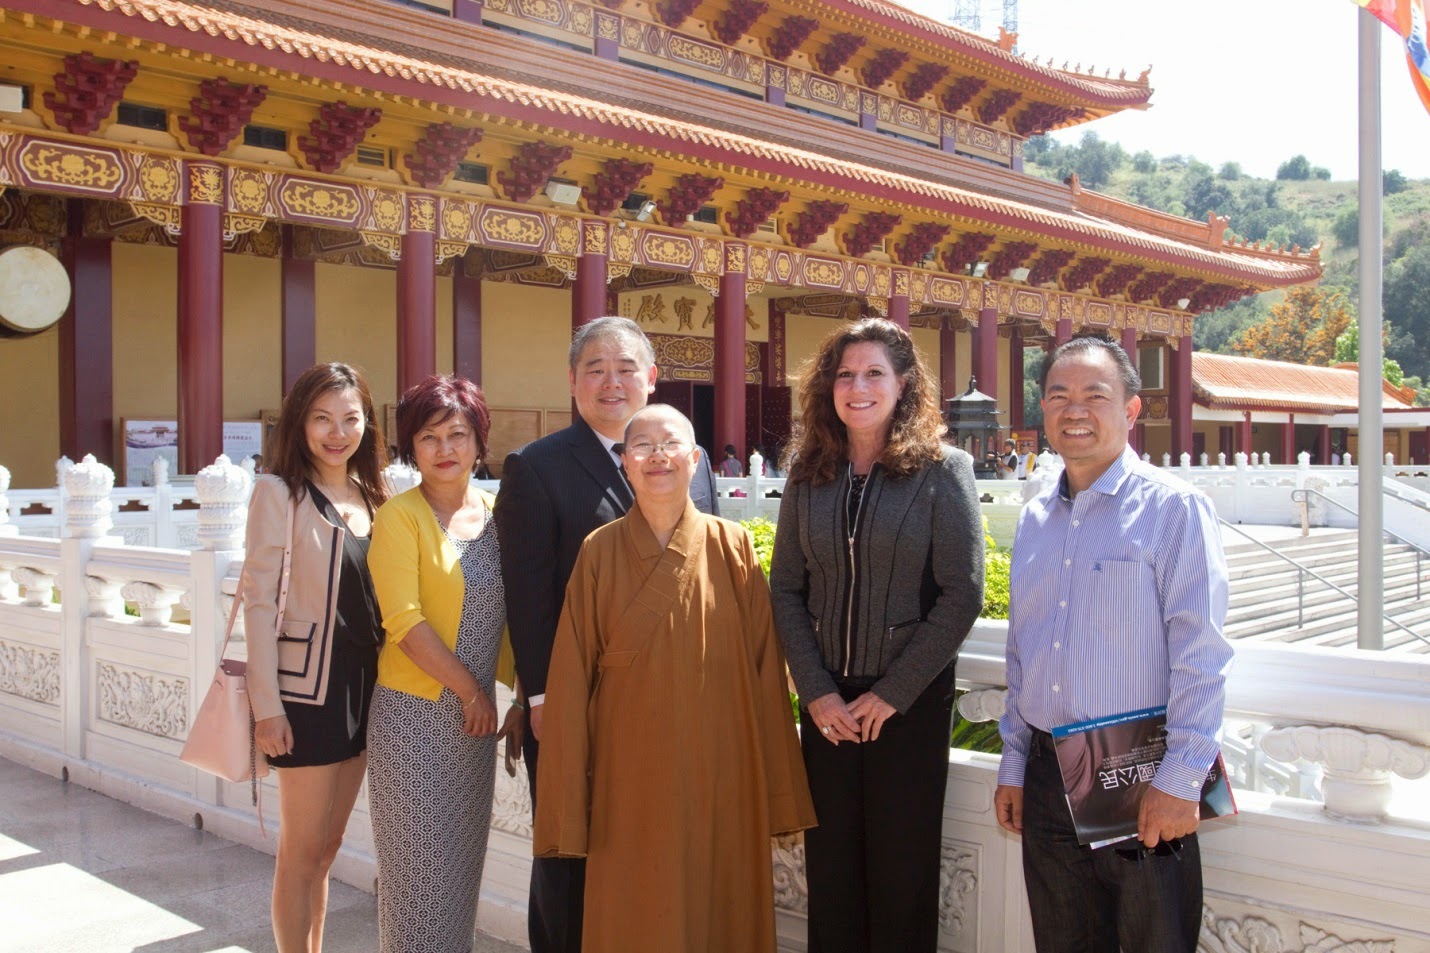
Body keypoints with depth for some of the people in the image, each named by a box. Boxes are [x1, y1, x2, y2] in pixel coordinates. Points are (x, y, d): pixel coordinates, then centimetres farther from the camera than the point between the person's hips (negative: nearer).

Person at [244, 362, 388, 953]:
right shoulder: (280, 492, -9)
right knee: (303, 851, 4)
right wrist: (267, 705, -16)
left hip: (363, 682, 6)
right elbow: (258, 600, -12)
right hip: (307, 685, -6)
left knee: (327, 845, 16)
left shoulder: (369, 496, 9)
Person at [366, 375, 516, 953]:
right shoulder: (400, 516, -8)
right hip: (413, 711, -5)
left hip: (476, 714, 5)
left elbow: (508, 616, 9)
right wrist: (471, 691, -12)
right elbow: (404, 622, -15)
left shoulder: (495, 514, 7)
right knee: (418, 861, 3)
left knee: (462, 859, 14)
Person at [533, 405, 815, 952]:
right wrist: (570, 808, -3)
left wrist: (776, 792, -2)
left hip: (720, 778, 1)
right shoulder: (599, 553, -3)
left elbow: (764, 671, -1)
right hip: (631, 780, 0)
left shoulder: (732, 548, -2)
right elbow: (570, 683, -2)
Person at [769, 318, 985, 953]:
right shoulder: (809, 476, 5)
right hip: (827, 704, 3)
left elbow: (962, 596, -9)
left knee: (903, 870, 7)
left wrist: (892, 693, -12)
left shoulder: (943, 472, -5)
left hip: (910, 703, -3)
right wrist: (816, 691, -5)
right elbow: (786, 589, 5)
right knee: (829, 862, 11)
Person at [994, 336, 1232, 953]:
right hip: (1047, 778, 6)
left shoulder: (1174, 508, -8)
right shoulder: (1034, 520, 11)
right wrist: (1013, 764, 14)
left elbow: (1200, 658, -13)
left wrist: (1180, 781, -16)